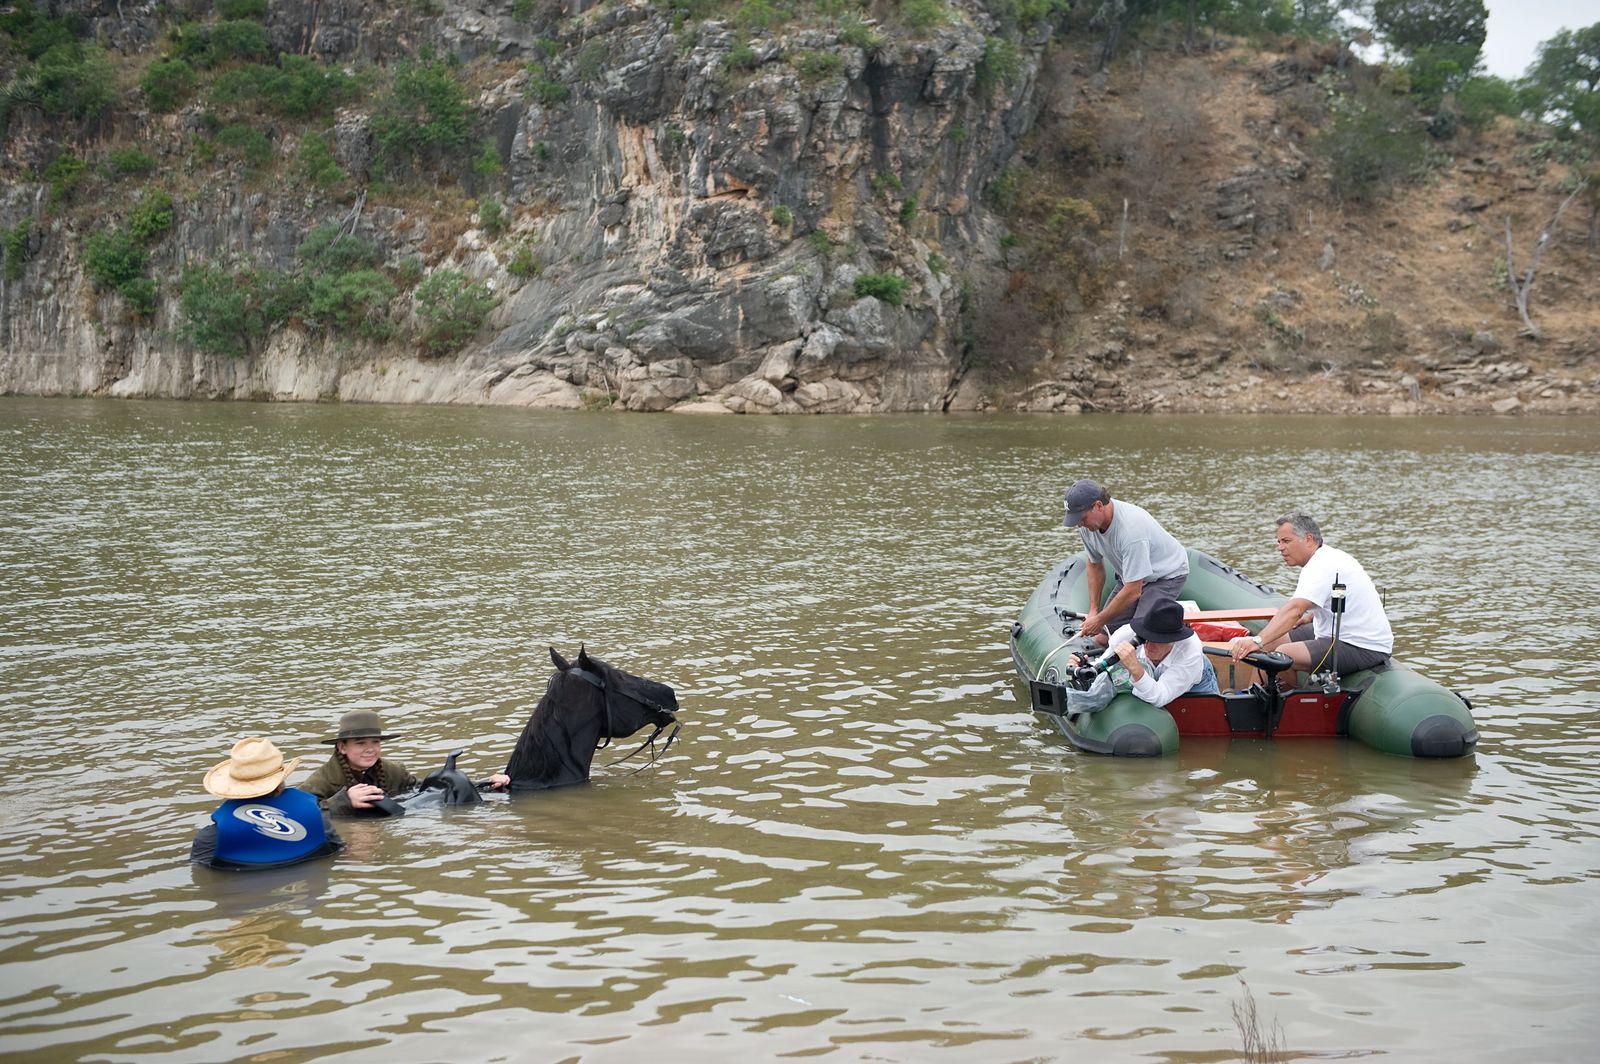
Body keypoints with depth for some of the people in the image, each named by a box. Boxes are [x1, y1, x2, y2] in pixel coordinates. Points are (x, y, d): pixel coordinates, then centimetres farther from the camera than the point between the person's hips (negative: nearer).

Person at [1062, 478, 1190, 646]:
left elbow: (1133, 592, -34)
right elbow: (1095, 565, 6)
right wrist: (1094, 610, 1)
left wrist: (1100, 620, -24)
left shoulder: (1130, 529, -38)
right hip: (1131, 576, 8)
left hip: (1167, 574, -8)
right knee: (1102, 638, 0)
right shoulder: (1088, 524, -14)